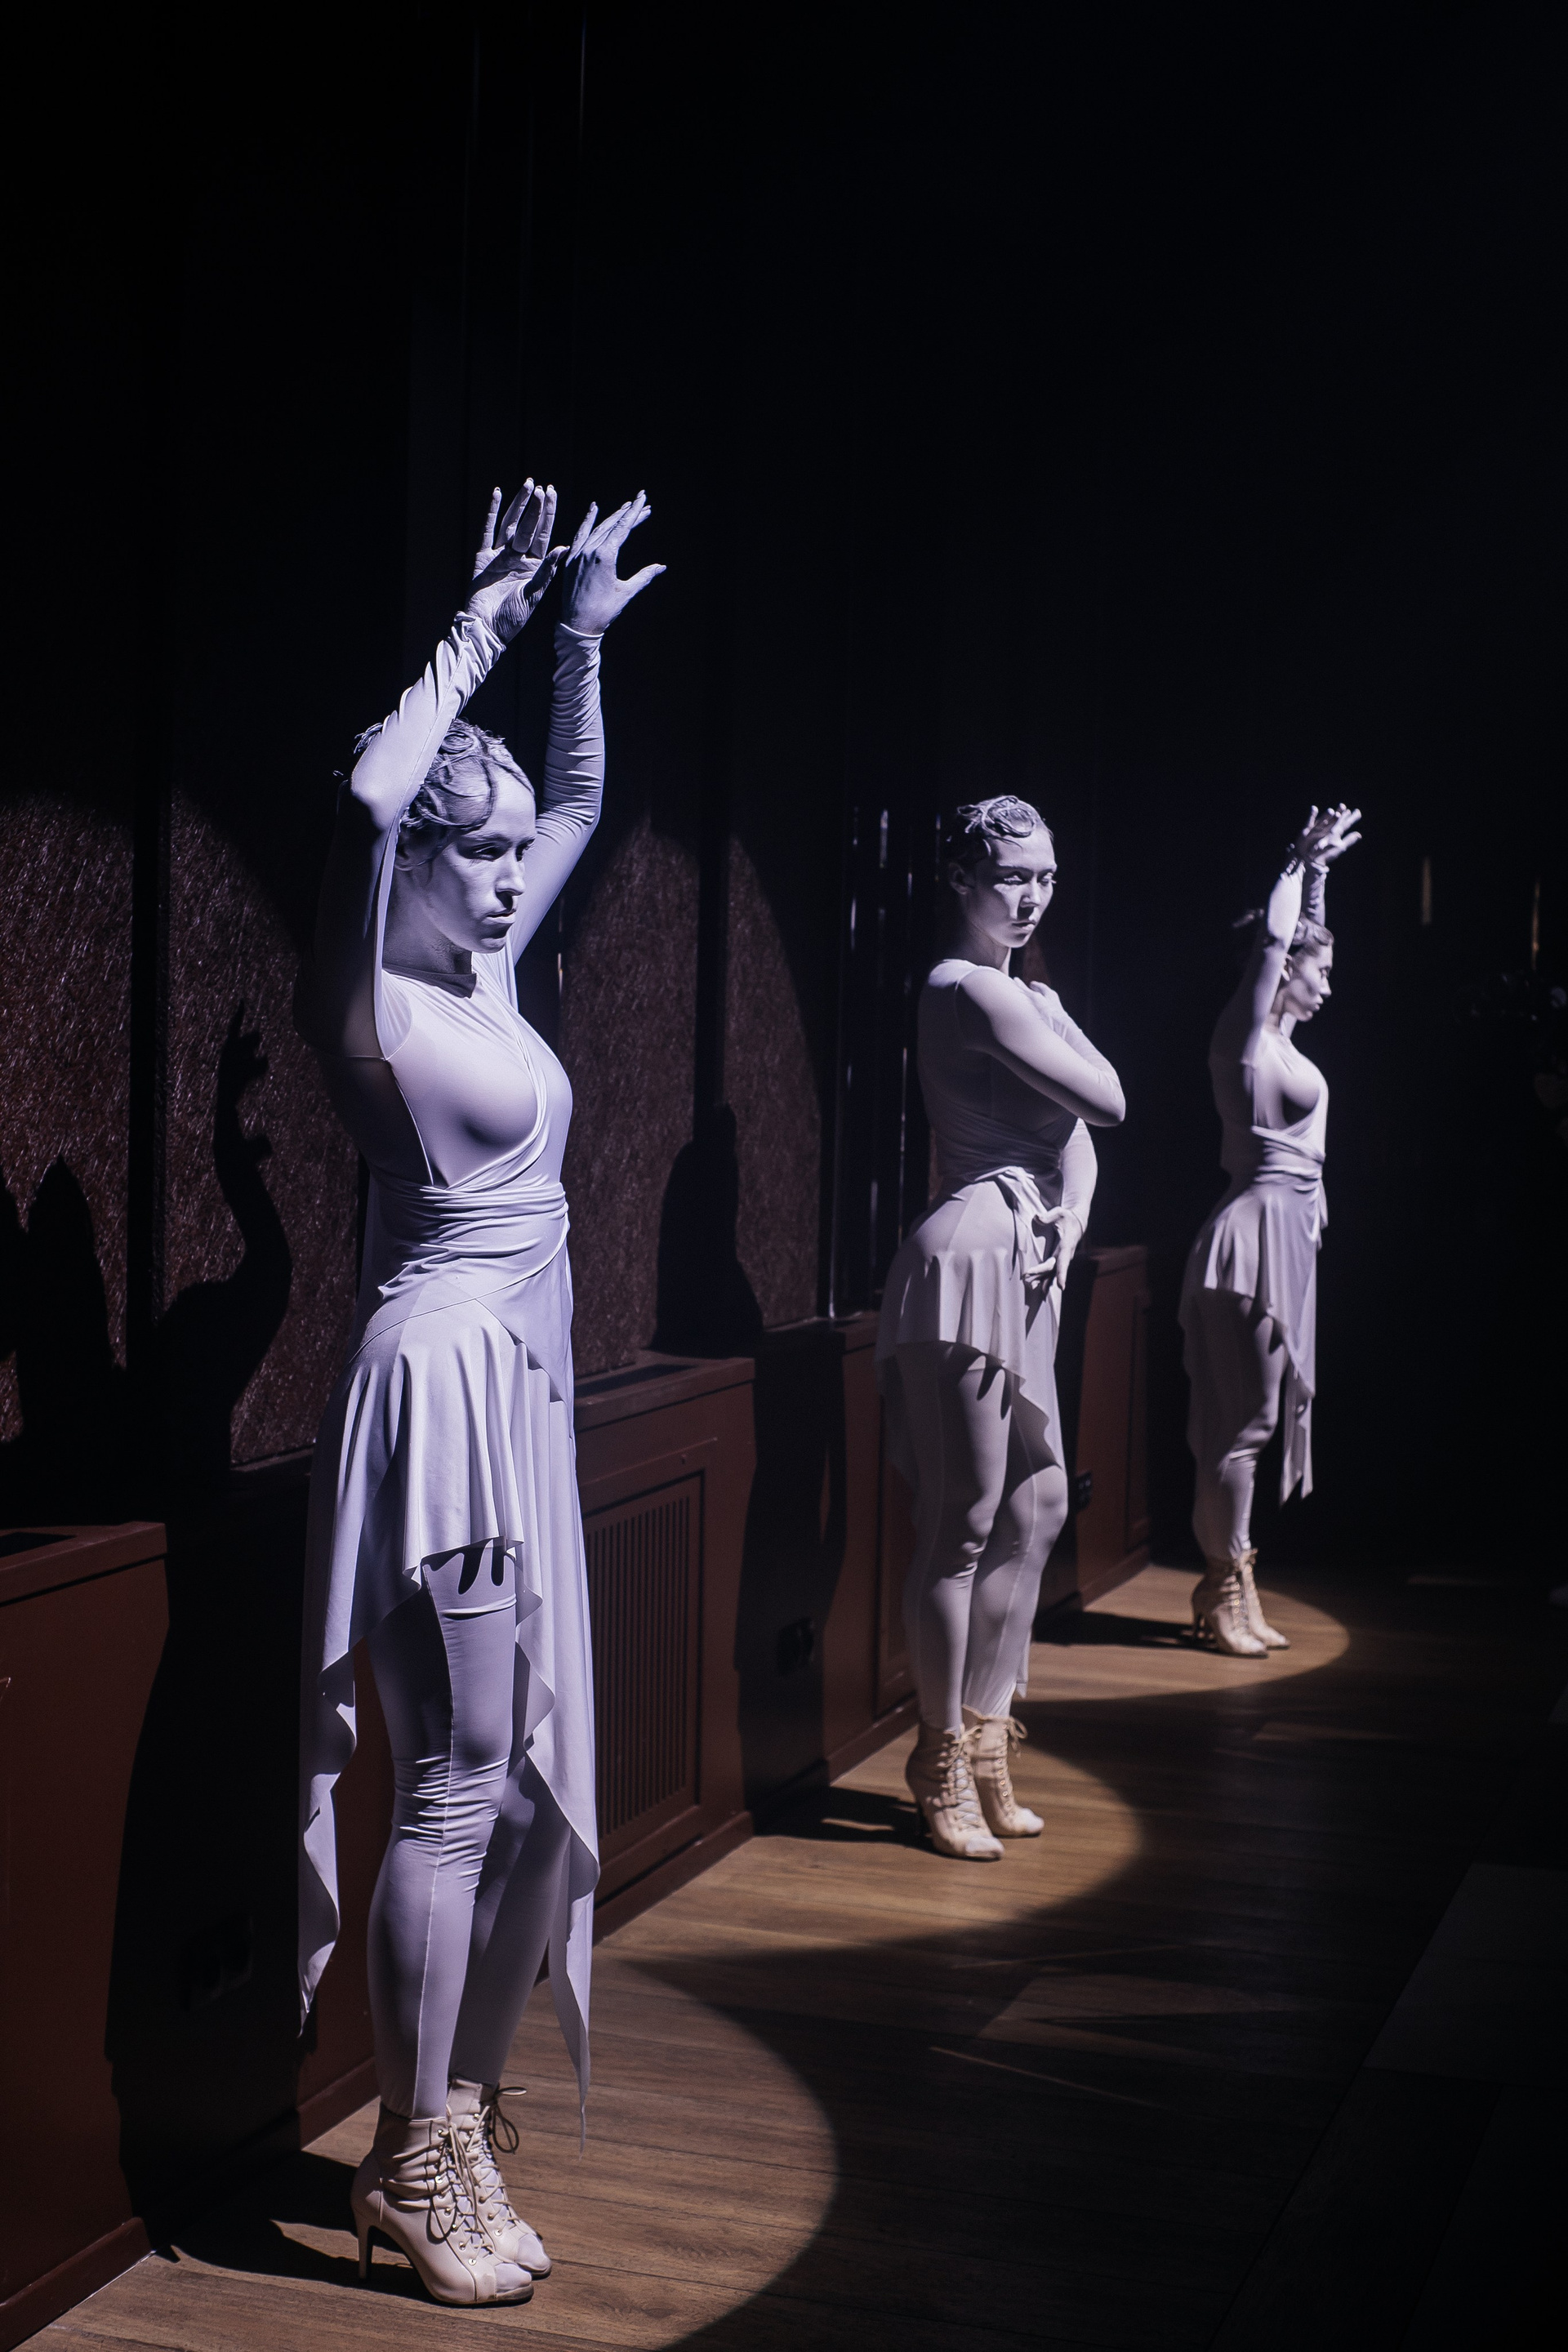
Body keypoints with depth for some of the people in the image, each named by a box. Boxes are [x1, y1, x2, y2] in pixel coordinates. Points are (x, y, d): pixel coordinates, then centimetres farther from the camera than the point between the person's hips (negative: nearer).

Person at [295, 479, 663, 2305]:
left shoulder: (488, 977, 11)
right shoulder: (373, 1006, -11)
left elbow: (579, 797, 25)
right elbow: (369, 798, -29)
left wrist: (580, 634, 19)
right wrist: (480, 631, -18)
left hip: (521, 1396, 9)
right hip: (445, 1388, -9)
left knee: (529, 1777, 12)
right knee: (455, 1787, -4)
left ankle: (459, 2116, 24)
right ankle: (415, 2162, 8)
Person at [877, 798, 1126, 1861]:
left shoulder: (1017, 992, 18)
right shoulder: (969, 987, -13)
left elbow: (1080, 1134, 13)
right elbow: (1105, 1099, -13)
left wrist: (1070, 1218, -4)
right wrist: (1058, 1018, 5)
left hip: (1027, 1262, 10)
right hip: (971, 1252, -10)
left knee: (1038, 1508, 14)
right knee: (964, 1523, -3)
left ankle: (986, 1739, 25)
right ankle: (946, 1763, 10)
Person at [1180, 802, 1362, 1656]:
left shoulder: (1280, 1036, 15)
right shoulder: (1245, 1034, -8)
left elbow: (1296, 935, 27)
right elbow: (1271, 938, -18)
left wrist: (1318, 867, 27)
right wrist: (1303, 861, -11)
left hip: (1289, 1234, 9)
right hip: (1260, 1229, -9)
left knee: (1252, 1415, 10)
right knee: (1241, 1417, -5)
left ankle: (1230, 1586, 15)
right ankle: (1225, 1586, 1)